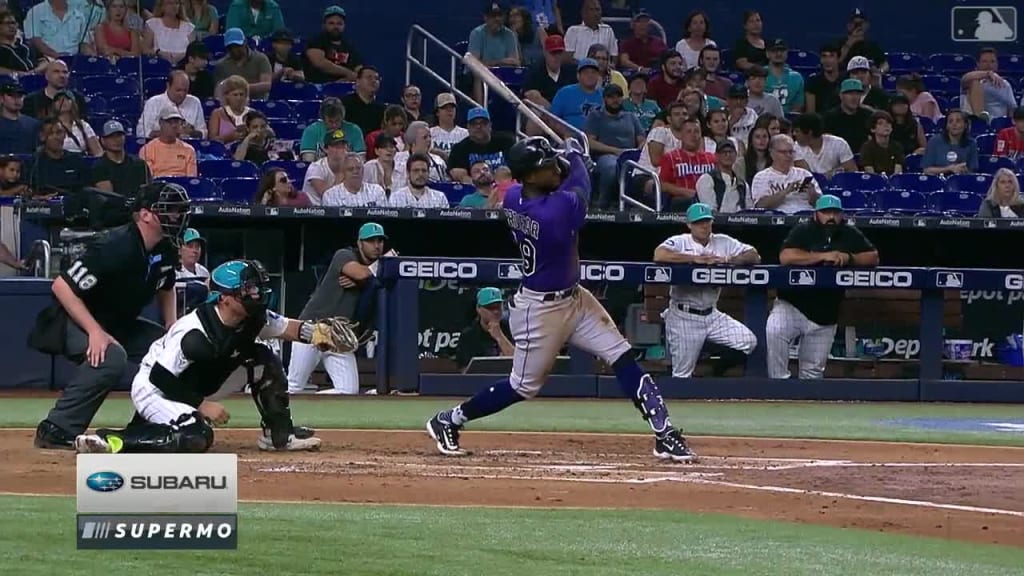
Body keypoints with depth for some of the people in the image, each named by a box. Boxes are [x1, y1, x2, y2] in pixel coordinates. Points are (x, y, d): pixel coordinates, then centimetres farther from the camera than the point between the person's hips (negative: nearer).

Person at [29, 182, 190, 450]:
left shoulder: (165, 251, -3)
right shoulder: (116, 247, -29)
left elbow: (165, 287, 20)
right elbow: (62, 286, -30)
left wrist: (172, 328, 3)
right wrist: (95, 331, -34)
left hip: (121, 324, 9)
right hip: (74, 323, -9)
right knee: (110, 357, -36)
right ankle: (56, 431, -30)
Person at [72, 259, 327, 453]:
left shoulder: (254, 319, -10)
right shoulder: (195, 334, -32)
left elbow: (287, 327, -2)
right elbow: (159, 377, -28)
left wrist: (314, 332, -23)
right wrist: (202, 404, -25)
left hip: (193, 387, 9)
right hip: (152, 389, -9)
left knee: (265, 359, 0)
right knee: (197, 437, -36)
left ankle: (279, 434, 9)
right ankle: (108, 440, -28)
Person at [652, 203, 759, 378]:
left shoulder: (723, 242, 7)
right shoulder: (679, 242, -4)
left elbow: (754, 256, 1)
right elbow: (659, 255, -24)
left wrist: (727, 260, -17)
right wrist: (695, 259, -23)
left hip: (712, 315, 4)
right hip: (684, 317, -4)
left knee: (748, 342, -11)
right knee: (682, 374, -2)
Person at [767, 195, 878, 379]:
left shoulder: (850, 234, 5)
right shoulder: (803, 231, -6)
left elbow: (873, 257, 4)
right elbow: (785, 257, -22)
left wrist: (849, 258, -14)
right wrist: (823, 256, -24)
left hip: (825, 315, 4)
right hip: (792, 306, -4)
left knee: (813, 369, 10)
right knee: (773, 332, -32)